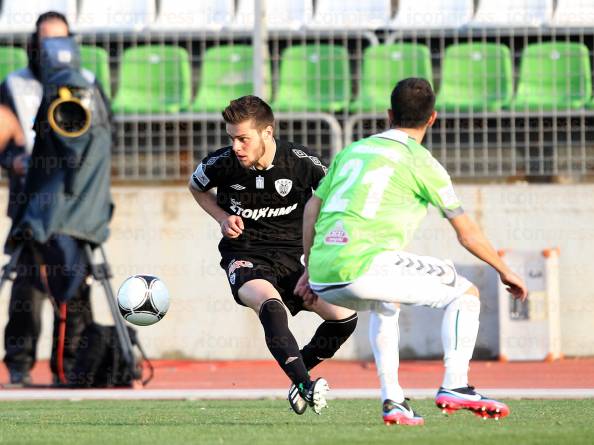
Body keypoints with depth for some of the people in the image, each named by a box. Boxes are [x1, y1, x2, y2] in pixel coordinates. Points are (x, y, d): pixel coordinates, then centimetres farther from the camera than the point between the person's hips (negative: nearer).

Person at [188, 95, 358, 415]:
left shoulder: (301, 163, -13)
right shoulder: (222, 164, -10)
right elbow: (196, 187, 15)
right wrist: (223, 218, -3)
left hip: (292, 255, 2)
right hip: (245, 256, -2)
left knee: (344, 316, -15)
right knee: (271, 306, -36)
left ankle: (301, 369, 11)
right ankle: (305, 387, -42)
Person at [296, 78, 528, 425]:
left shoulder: (352, 151, 21)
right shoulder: (420, 162, 4)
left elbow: (312, 208, 24)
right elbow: (467, 232, 10)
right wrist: (504, 271, 23)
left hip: (323, 279, 7)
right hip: (364, 265, -7)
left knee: (386, 306, 37)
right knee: (465, 293, 8)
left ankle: (392, 399, 25)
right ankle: (455, 386, -4)